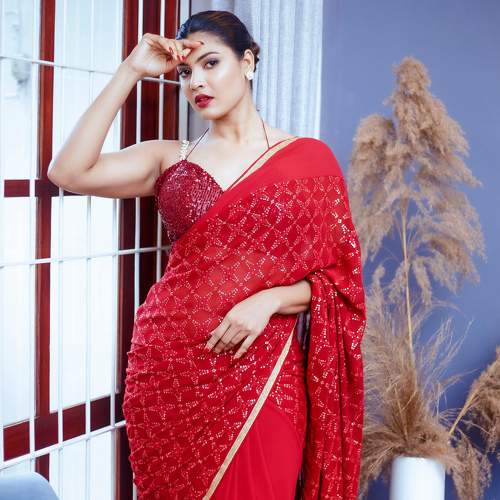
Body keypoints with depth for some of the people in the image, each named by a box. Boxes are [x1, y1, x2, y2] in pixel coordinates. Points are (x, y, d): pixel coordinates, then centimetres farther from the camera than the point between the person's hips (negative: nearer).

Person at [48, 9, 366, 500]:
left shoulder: (307, 158, 2)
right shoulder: (171, 159, 8)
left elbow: (339, 276, 2)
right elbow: (69, 172, -7)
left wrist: (270, 299, -16)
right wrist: (130, 71, -5)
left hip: (259, 370, -2)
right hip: (170, 366, 2)